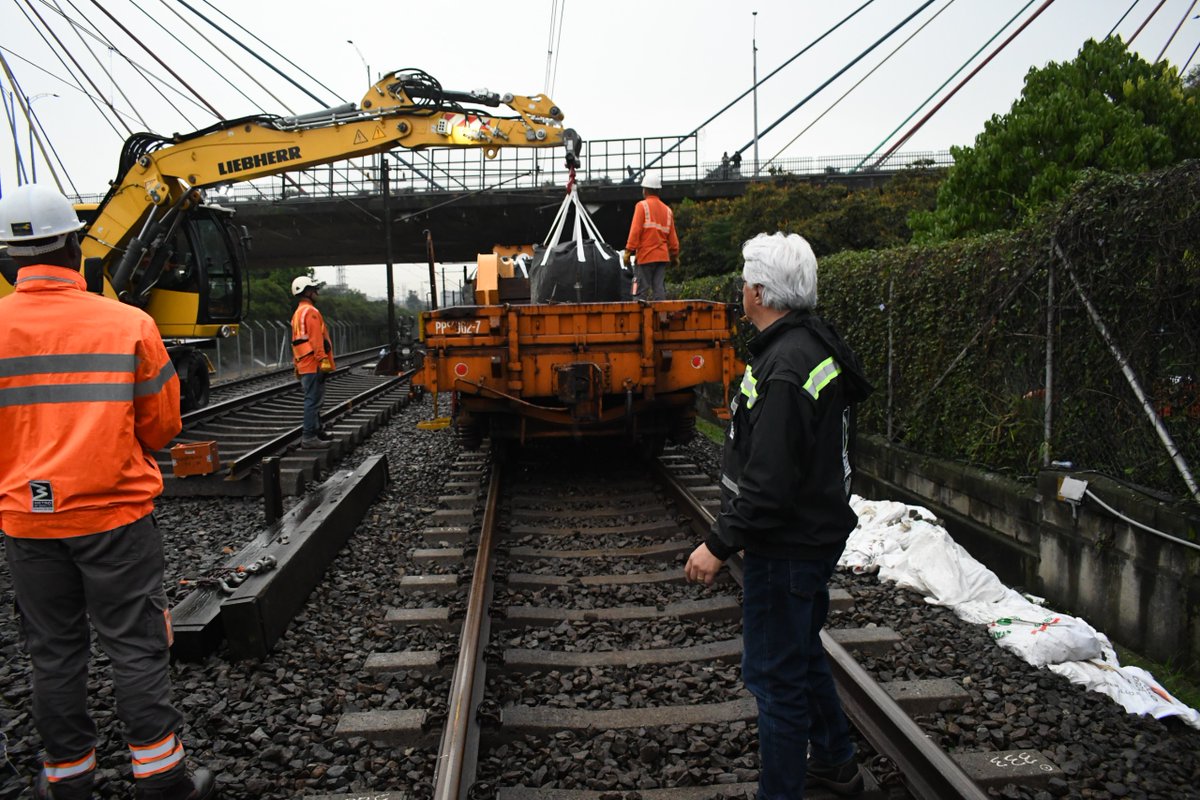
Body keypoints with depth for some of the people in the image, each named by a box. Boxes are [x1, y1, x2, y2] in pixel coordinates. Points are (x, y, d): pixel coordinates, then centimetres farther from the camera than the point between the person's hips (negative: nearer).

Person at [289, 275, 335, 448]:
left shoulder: (297, 313, 20)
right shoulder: (310, 312, -12)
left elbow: (296, 341, 22)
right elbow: (316, 338, -19)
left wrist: (297, 364, 24)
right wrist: (323, 360, -21)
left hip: (304, 364, 10)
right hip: (314, 364, -10)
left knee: (313, 399, 18)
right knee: (313, 400, -10)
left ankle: (316, 431, 27)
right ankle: (309, 437, -10)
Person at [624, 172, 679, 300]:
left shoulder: (642, 205, -3)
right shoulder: (667, 209, 13)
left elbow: (635, 230, -10)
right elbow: (672, 236, 14)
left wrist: (629, 250, -8)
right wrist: (675, 255, 22)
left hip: (646, 255, -5)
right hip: (663, 256, 5)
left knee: (641, 290, -4)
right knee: (660, 289, 5)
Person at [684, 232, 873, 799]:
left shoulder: (785, 369, -26)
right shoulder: (817, 343, 7)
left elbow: (768, 483, -28)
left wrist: (720, 545, -20)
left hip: (787, 545, -11)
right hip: (815, 532, 11)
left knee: (776, 673, 3)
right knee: (802, 651, 26)